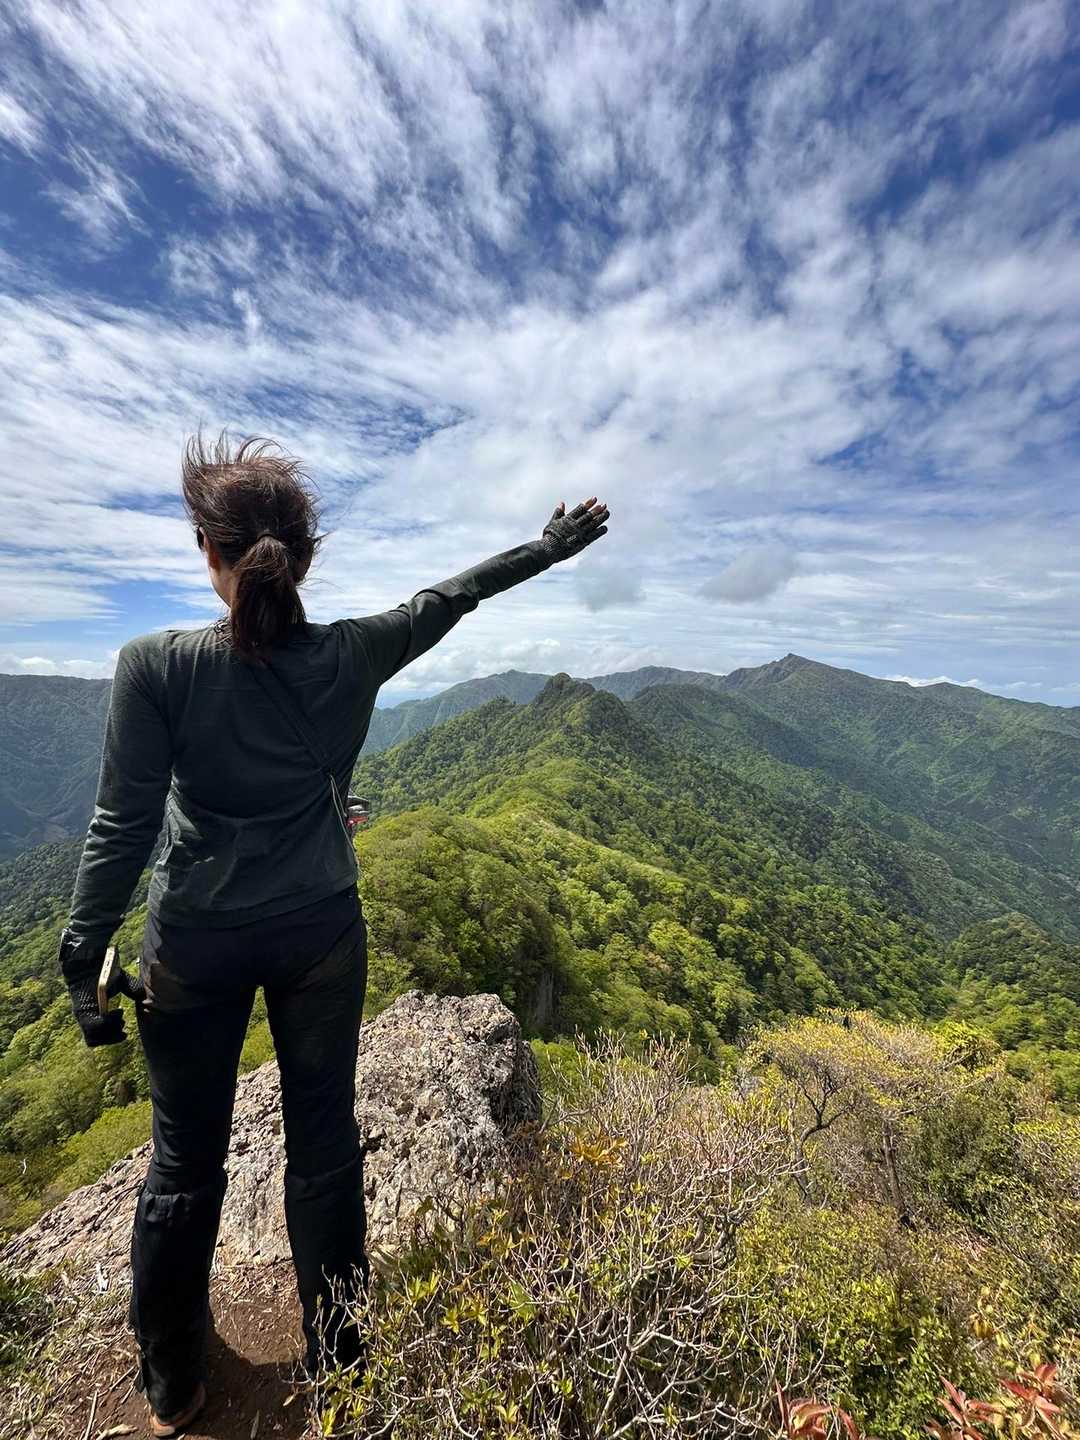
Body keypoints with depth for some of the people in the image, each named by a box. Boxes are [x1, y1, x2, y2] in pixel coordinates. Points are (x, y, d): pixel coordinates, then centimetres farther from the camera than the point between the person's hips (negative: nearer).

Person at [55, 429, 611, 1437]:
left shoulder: (156, 666, -14)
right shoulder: (352, 655, -11)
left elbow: (123, 826, -12)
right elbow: (450, 596, 2)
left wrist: (84, 956, 2)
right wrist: (550, 545, 19)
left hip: (195, 947, 0)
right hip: (321, 936, 1)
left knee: (184, 1159, 24)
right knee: (324, 1144, 22)